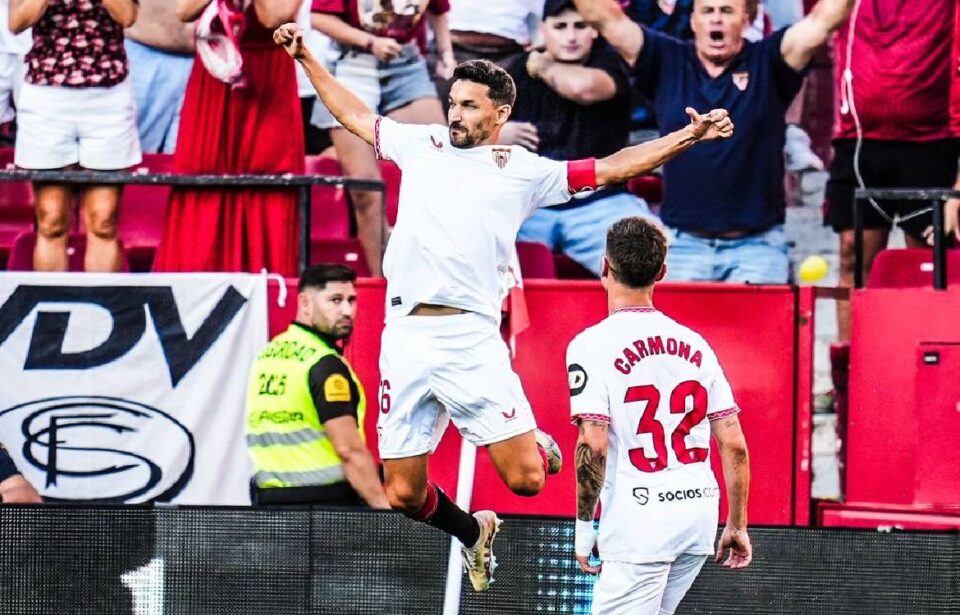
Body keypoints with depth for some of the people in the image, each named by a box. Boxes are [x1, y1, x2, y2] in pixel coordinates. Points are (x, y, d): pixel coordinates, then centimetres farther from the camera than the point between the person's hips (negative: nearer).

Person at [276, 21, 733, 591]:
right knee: (403, 492, 1)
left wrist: (686, 137, 1)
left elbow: (613, 167, 9)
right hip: (405, 338, 3)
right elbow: (355, 115, 31)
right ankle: (473, 532, 33)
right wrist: (306, 57, 32)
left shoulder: (525, 172, 10)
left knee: (525, 479, -11)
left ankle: (540, 446, 27)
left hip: (472, 337, -3)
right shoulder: (422, 144, 18)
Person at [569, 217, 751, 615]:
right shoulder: (693, 343, 10)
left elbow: (593, 445, -15)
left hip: (640, 521, -6)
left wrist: (584, 524, -6)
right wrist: (737, 525, 15)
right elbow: (734, 445, 8)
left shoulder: (593, 344, -6)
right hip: (700, 513, 6)